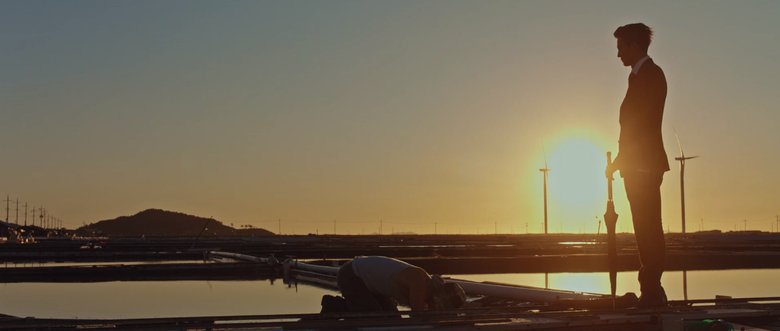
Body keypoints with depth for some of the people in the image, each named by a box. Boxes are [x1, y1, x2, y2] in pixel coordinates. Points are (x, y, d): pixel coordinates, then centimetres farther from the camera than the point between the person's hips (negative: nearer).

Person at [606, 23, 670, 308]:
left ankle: (652, 291, -12)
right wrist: (622, 160, 13)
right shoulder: (639, 75, 20)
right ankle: (651, 291, 10)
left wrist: (620, 160, -12)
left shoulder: (650, 74, -7)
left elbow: (644, 124, -14)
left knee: (648, 228, -11)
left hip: (645, 164, -9)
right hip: (636, 165, 9)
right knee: (645, 229, 7)